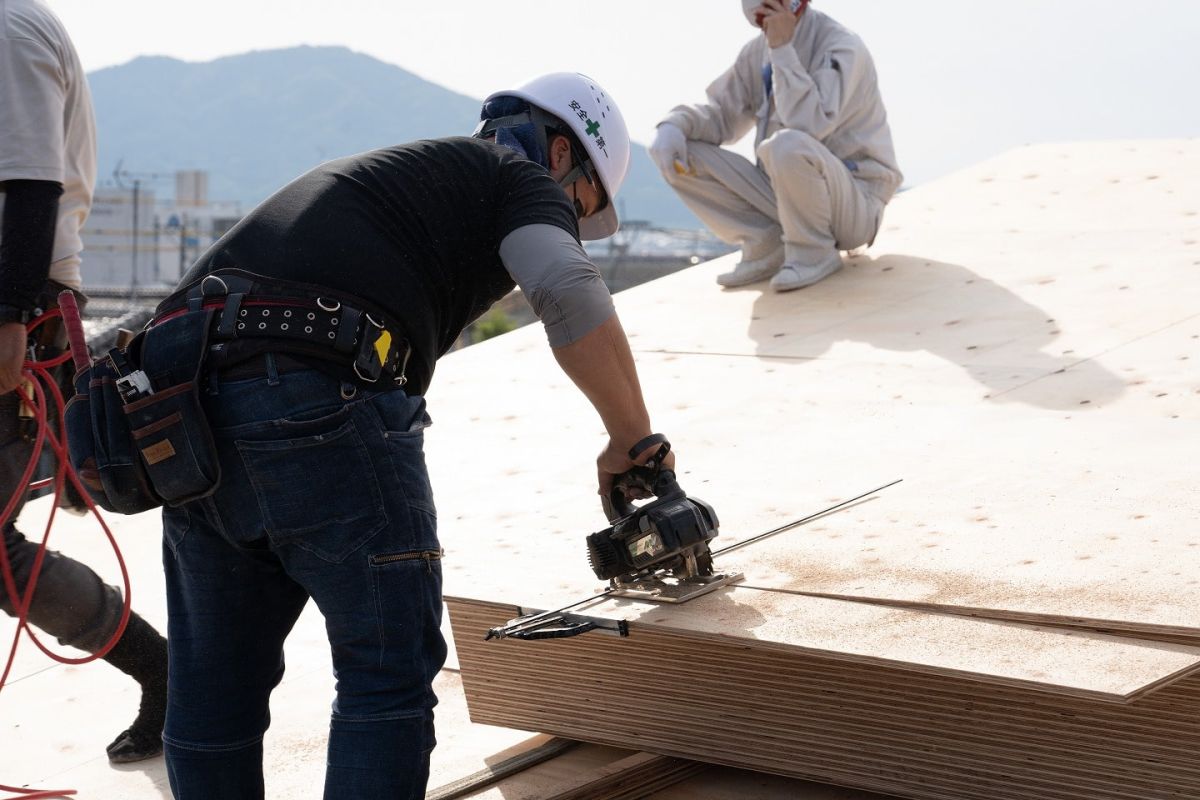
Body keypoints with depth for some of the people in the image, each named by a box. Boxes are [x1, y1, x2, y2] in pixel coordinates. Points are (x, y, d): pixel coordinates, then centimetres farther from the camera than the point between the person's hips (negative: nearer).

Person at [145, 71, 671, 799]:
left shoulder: (394, 174, 35)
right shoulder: (521, 180, 11)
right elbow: (570, 294, -10)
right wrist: (632, 439, -1)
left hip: (187, 398, 8)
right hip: (317, 404, -8)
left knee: (217, 683, 16)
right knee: (391, 675, 1)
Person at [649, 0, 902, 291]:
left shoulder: (842, 47, -18)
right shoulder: (757, 51, 4)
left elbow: (809, 125, -32)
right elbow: (721, 114, 9)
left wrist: (782, 48, -28)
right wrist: (674, 126, -12)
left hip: (853, 201, -7)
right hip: (783, 196, 7)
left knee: (788, 145, -38)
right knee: (680, 156, -6)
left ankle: (814, 253, -15)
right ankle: (768, 245, -2)